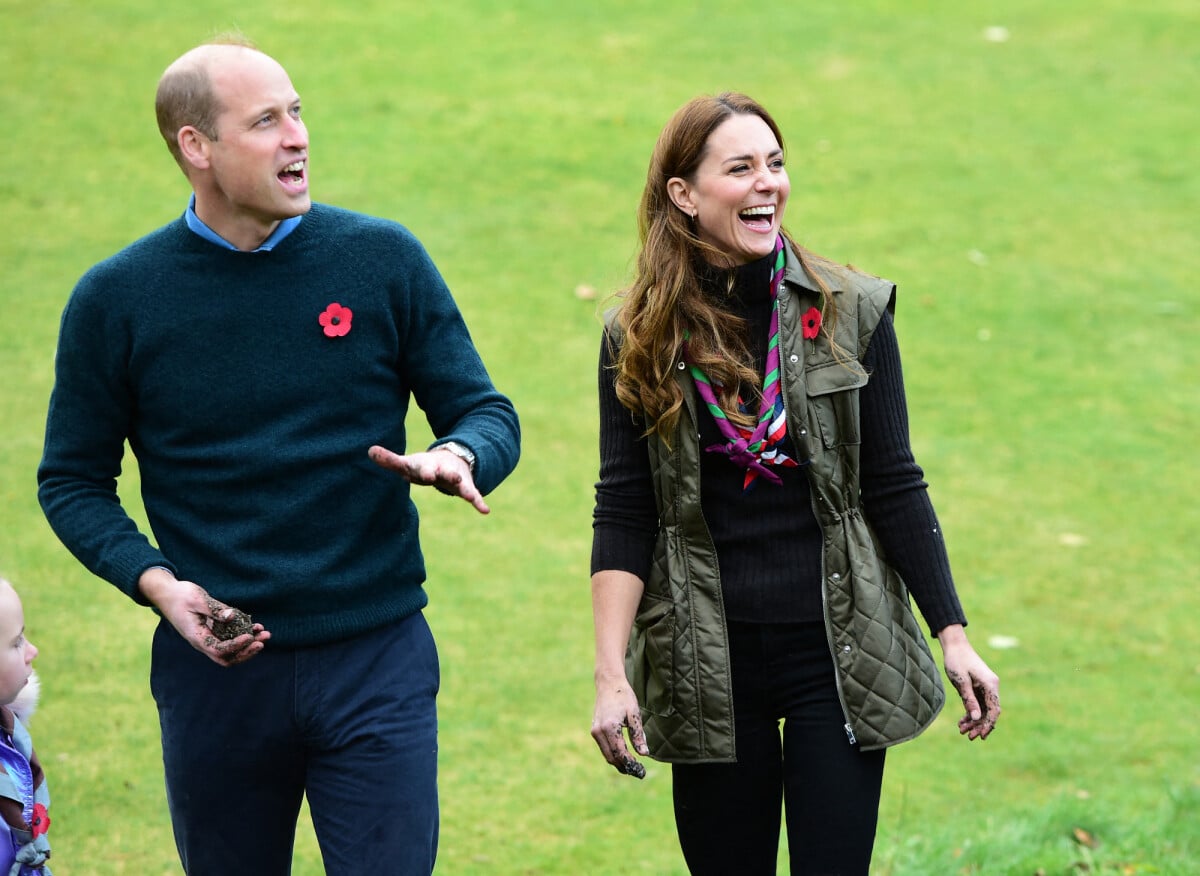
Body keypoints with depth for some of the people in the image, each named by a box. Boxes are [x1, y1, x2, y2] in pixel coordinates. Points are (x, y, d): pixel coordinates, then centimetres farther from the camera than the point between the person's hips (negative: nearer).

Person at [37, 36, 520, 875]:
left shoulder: (384, 260, -1)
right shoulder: (117, 300, -1)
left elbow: (488, 413, 5)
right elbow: (73, 481, 6)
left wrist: (456, 458, -19)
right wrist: (155, 581, -12)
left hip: (377, 659, 0)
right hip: (215, 668, 1)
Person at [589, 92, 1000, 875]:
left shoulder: (849, 312, 0)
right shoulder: (639, 339, 0)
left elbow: (894, 488, 3)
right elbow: (623, 516, -1)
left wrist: (953, 634, -1)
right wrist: (612, 673, -9)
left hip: (836, 650, 0)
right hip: (707, 664, 1)